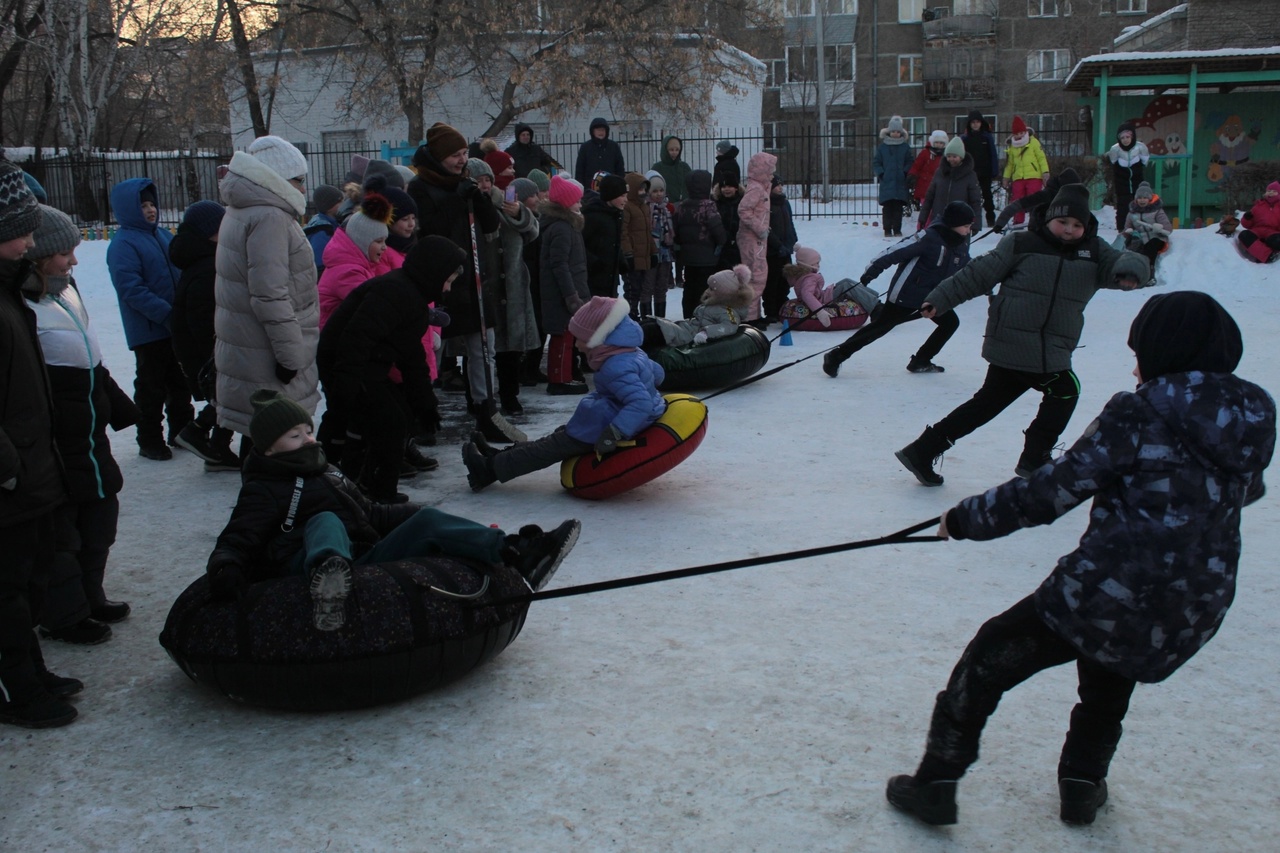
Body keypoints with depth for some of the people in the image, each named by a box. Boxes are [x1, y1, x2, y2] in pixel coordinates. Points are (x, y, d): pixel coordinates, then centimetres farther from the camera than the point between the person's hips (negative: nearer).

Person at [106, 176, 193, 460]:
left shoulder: (163, 235, 10)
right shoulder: (123, 244, -13)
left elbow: (182, 273, 17)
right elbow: (131, 289, -20)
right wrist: (166, 314, -23)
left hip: (177, 327, 7)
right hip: (148, 330, -7)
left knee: (180, 382, 17)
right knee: (151, 387, 3)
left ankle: (182, 430, 31)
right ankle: (150, 440, 14)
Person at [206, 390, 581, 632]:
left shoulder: (326, 472, 29)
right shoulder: (262, 491, 9)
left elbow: (372, 514, 34)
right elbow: (237, 541, -4)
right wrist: (224, 568, -27)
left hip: (365, 562, 7)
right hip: (307, 566, -6)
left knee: (427, 521, -5)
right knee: (325, 522, -32)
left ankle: (515, 554, -22)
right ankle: (327, 586, -68)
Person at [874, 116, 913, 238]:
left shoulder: (905, 147, 7)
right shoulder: (882, 146, 5)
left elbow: (909, 163, 10)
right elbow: (876, 162, 8)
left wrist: (905, 172, -6)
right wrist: (880, 173, -6)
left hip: (900, 183, 1)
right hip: (886, 182, -1)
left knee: (898, 207, 1)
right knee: (887, 207, -1)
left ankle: (897, 229, 7)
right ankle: (887, 230, 4)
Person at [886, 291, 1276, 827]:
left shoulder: (1139, 413, -12)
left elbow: (1051, 491, -12)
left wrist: (965, 519, -3)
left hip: (1108, 592, -6)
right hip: (1193, 617, 6)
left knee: (990, 659, 12)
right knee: (1108, 680, 36)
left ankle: (936, 783, 16)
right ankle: (1083, 784, 38)